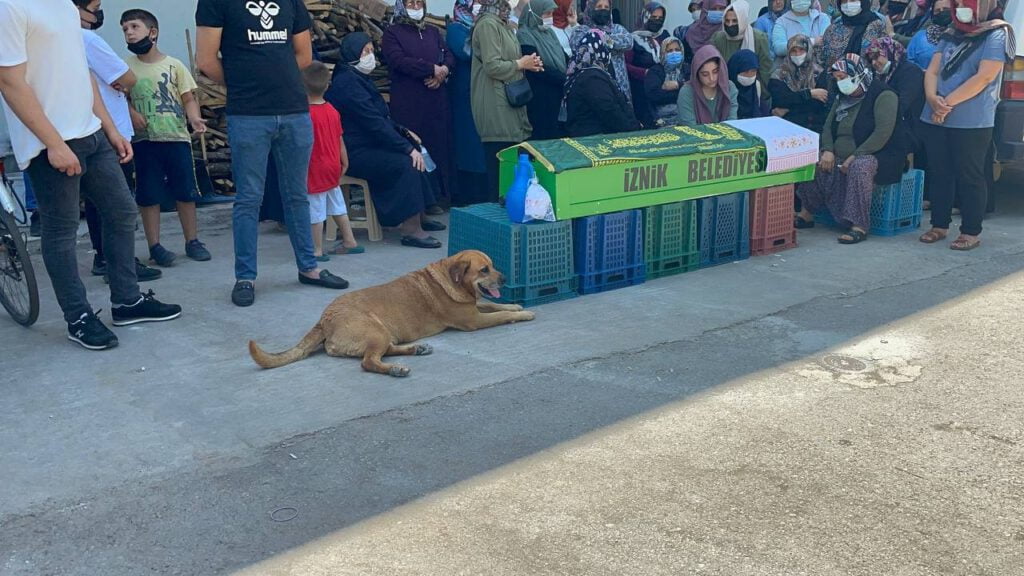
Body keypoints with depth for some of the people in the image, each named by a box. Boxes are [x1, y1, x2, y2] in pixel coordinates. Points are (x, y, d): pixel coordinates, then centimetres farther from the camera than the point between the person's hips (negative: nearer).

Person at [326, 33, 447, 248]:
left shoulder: (358, 78, 17)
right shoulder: (347, 82, -17)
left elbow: (379, 117, 24)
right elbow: (374, 122, -23)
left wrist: (402, 131, 10)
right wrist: (407, 148, -24)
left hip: (367, 145, 11)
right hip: (353, 153, -11)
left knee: (414, 151, 9)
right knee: (406, 163, -25)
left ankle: (419, 216, 13)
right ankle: (410, 230, -25)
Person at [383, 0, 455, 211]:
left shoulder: (432, 32, 22)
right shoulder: (392, 33, 6)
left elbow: (449, 55, 14)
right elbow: (398, 60, -10)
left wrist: (443, 71, -9)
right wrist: (432, 69, -12)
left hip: (436, 101, 5)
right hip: (408, 104, -5)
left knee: (437, 145, 0)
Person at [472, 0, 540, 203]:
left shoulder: (502, 25, 18)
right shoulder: (487, 24, -12)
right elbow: (492, 66, -20)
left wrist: (527, 64, 7)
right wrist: (520, 64, -7)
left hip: (509, 104, 10)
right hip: (496, 107, -10)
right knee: (499, 168, -7)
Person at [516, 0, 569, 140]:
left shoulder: (549, 32, 14)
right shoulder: (525, 36, -10)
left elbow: (564, 59, 14)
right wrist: (568, 80, -20)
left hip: (559, 97, 7)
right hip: (540, 101, -7)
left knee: (561, 136, 6)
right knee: (544, 138, -4)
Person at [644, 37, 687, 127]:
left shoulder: (687, 69, 19)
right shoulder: (654, 71, 9)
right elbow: (653, 95, -9)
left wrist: (678, 85, -6)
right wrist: (682, 92, -4)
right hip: (664, 118, -3)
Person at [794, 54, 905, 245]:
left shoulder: (883, 95, -11)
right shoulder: (843, 97, 15)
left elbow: (883, 133, -22)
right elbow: (828, 126, 16)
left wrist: (855, 156, -24)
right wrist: (828, 151, -5)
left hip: (875, 156, -8)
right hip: (840, 158, 8)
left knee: (859, 167, -40)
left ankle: (859, 226, -39)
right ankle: (806, 214, -2)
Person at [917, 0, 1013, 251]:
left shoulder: (996, 35, -4)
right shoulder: (951, 36, 16)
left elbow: (984, 77, -14)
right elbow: (932, 71, 9)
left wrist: (948, 102, -16)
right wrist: (932, 98, -11)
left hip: (972, 123, -6)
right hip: (935, 119, 6)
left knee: (969, 177, -2)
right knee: (939, 174, 10)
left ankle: (970, 233, 4)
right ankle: (939, 225, 19)